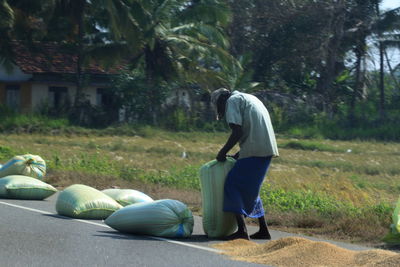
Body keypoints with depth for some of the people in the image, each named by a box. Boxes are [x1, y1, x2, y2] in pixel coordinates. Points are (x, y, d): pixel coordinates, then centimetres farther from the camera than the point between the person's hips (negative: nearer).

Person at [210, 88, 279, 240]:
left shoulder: (232, 101, 0)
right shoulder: (248, 98, 27)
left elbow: (237, 132, -12)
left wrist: (223, 152, -1)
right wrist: (237, 156, 23)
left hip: (253, 151, -9)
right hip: (267, 149, 9)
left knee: (233, 185, -4)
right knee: (251, 190, 19)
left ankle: (242, 231, -13)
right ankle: (263, 230, 19)